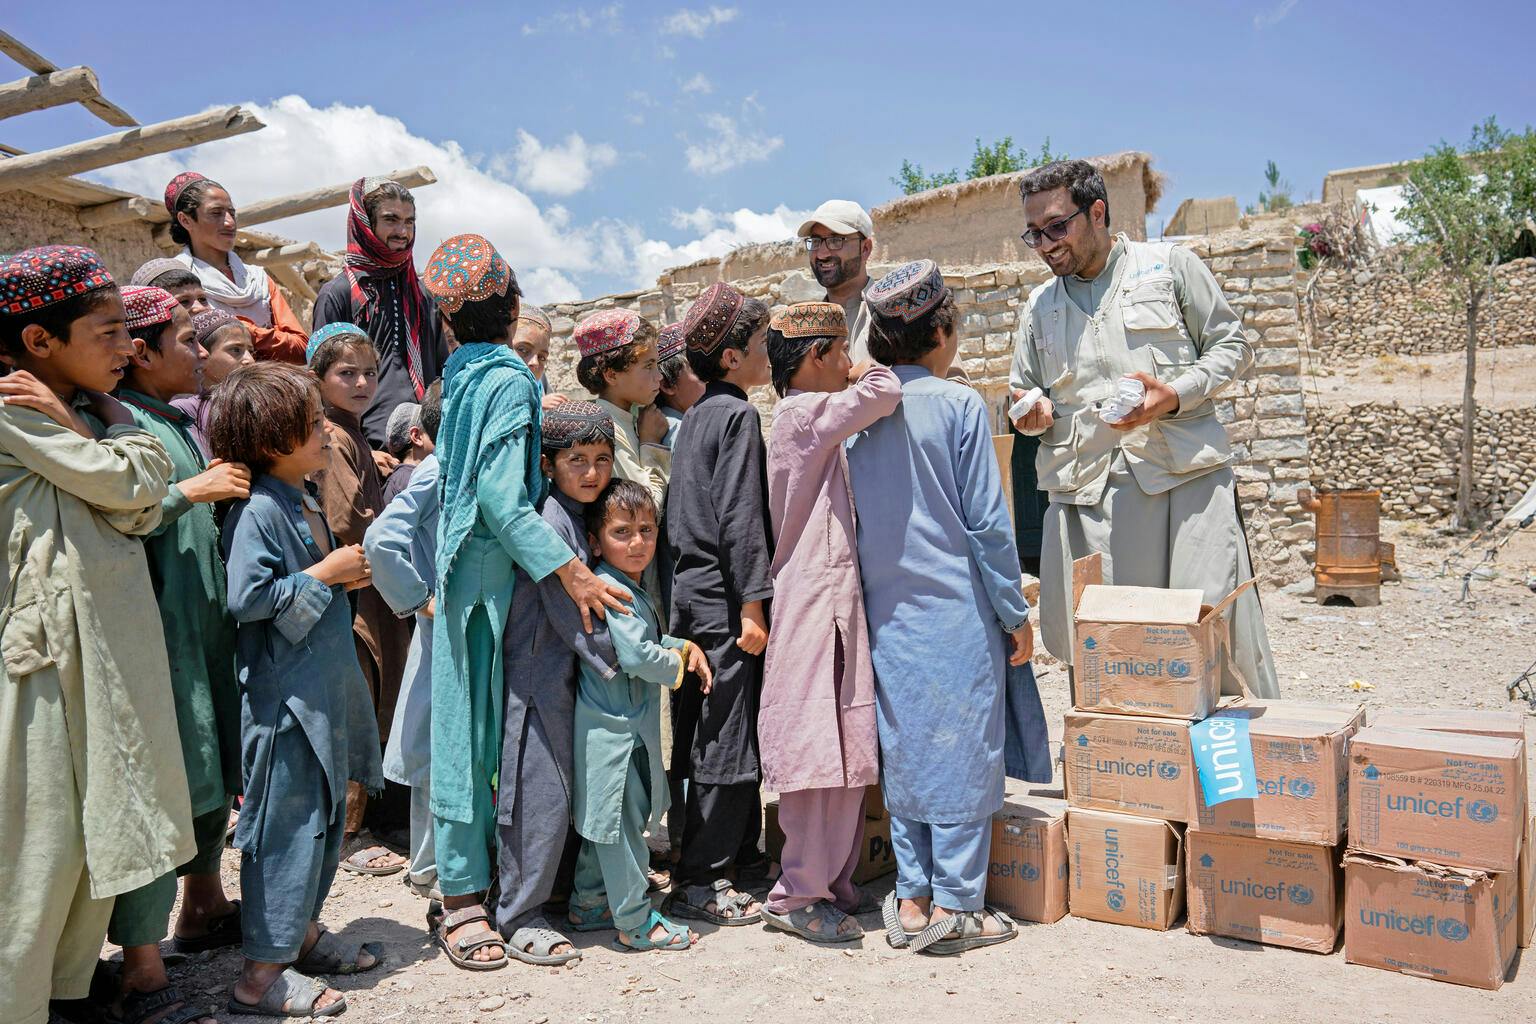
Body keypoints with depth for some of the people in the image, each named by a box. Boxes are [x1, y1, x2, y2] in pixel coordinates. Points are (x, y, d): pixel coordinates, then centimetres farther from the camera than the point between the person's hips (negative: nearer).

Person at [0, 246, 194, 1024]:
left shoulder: (87, 410, 16)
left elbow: (144, 506, 3)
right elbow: (124, 481, -15)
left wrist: (103, 412, -5)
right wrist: (102, 423, -3)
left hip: (113, 641, 8)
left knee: (101, 829, 14)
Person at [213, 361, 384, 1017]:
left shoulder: (304, 500, 11)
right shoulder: (257, 510, -18)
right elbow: (246, 597, -26)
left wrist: (348, 572, 7)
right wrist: (325, 574, -18)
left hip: (323, 689, 10)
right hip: (284, 697, -9)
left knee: (326, 814, 18)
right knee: (287, 823, -1)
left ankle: (302, 932, 34)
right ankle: (263, 972, 12)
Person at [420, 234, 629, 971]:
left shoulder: (460, 377, 12)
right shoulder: (508, 381, -12)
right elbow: (502, 496, -19)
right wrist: (569, 570, -22)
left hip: (460, 567, 8)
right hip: (495, 572, -8)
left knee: (470, 722, 12)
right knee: (481, 724, -2)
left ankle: (465, 886, 23)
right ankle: (464, 897, 6)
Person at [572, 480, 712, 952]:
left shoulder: (632, 589, 13)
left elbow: (648, 640, 26)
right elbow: (635, 656, -26)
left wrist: (684, 646, 10)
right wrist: (676, 668, -9)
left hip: (629, 726, 10)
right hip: (614, 731, -10)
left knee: (605, 823, 20)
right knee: (621, 824, 0)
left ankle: (590, 902, 33)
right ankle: (636, 922, 11)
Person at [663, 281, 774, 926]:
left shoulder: (696, 415, 16)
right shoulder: (737, 415, -10)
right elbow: (740, 516, -17)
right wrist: (752, 604, -18)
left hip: (694, 591, 9)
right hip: (723, 596, -9)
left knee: (730, 736, 15)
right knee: (726, 741, -3)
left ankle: (741, 858, 26)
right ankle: (699, 885, 5)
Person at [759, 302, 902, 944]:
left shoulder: (809, 418, 19)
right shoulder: (804, 413, -10)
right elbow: (885, 393, -20)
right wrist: (865, 373, 1)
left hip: (836, 599, 10)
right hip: (814, 600, -10)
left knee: (845, 750, 11)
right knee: (820, 750, -5)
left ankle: (832, 883, 20)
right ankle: (798, 896, 5)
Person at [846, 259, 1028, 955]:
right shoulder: (958, 405, -9)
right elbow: (987, 520, -8)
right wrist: (1015, 613, -1)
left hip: (887, 610, 5)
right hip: (956, 609, -5)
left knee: (902, 748, 12)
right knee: (961, 749, 5)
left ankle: (910, 902, 20)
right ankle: (954, 906, 12)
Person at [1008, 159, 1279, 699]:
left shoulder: (1170, 264, 8)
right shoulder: (1040, 304, 18)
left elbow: (1232, 345, 8)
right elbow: (1024, 389, 25)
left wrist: (1175, 395, -10)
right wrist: (1031, 413, 0)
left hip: (1183, 476, -3)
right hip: (1085, 493, 3)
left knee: (1216, 625, -2)